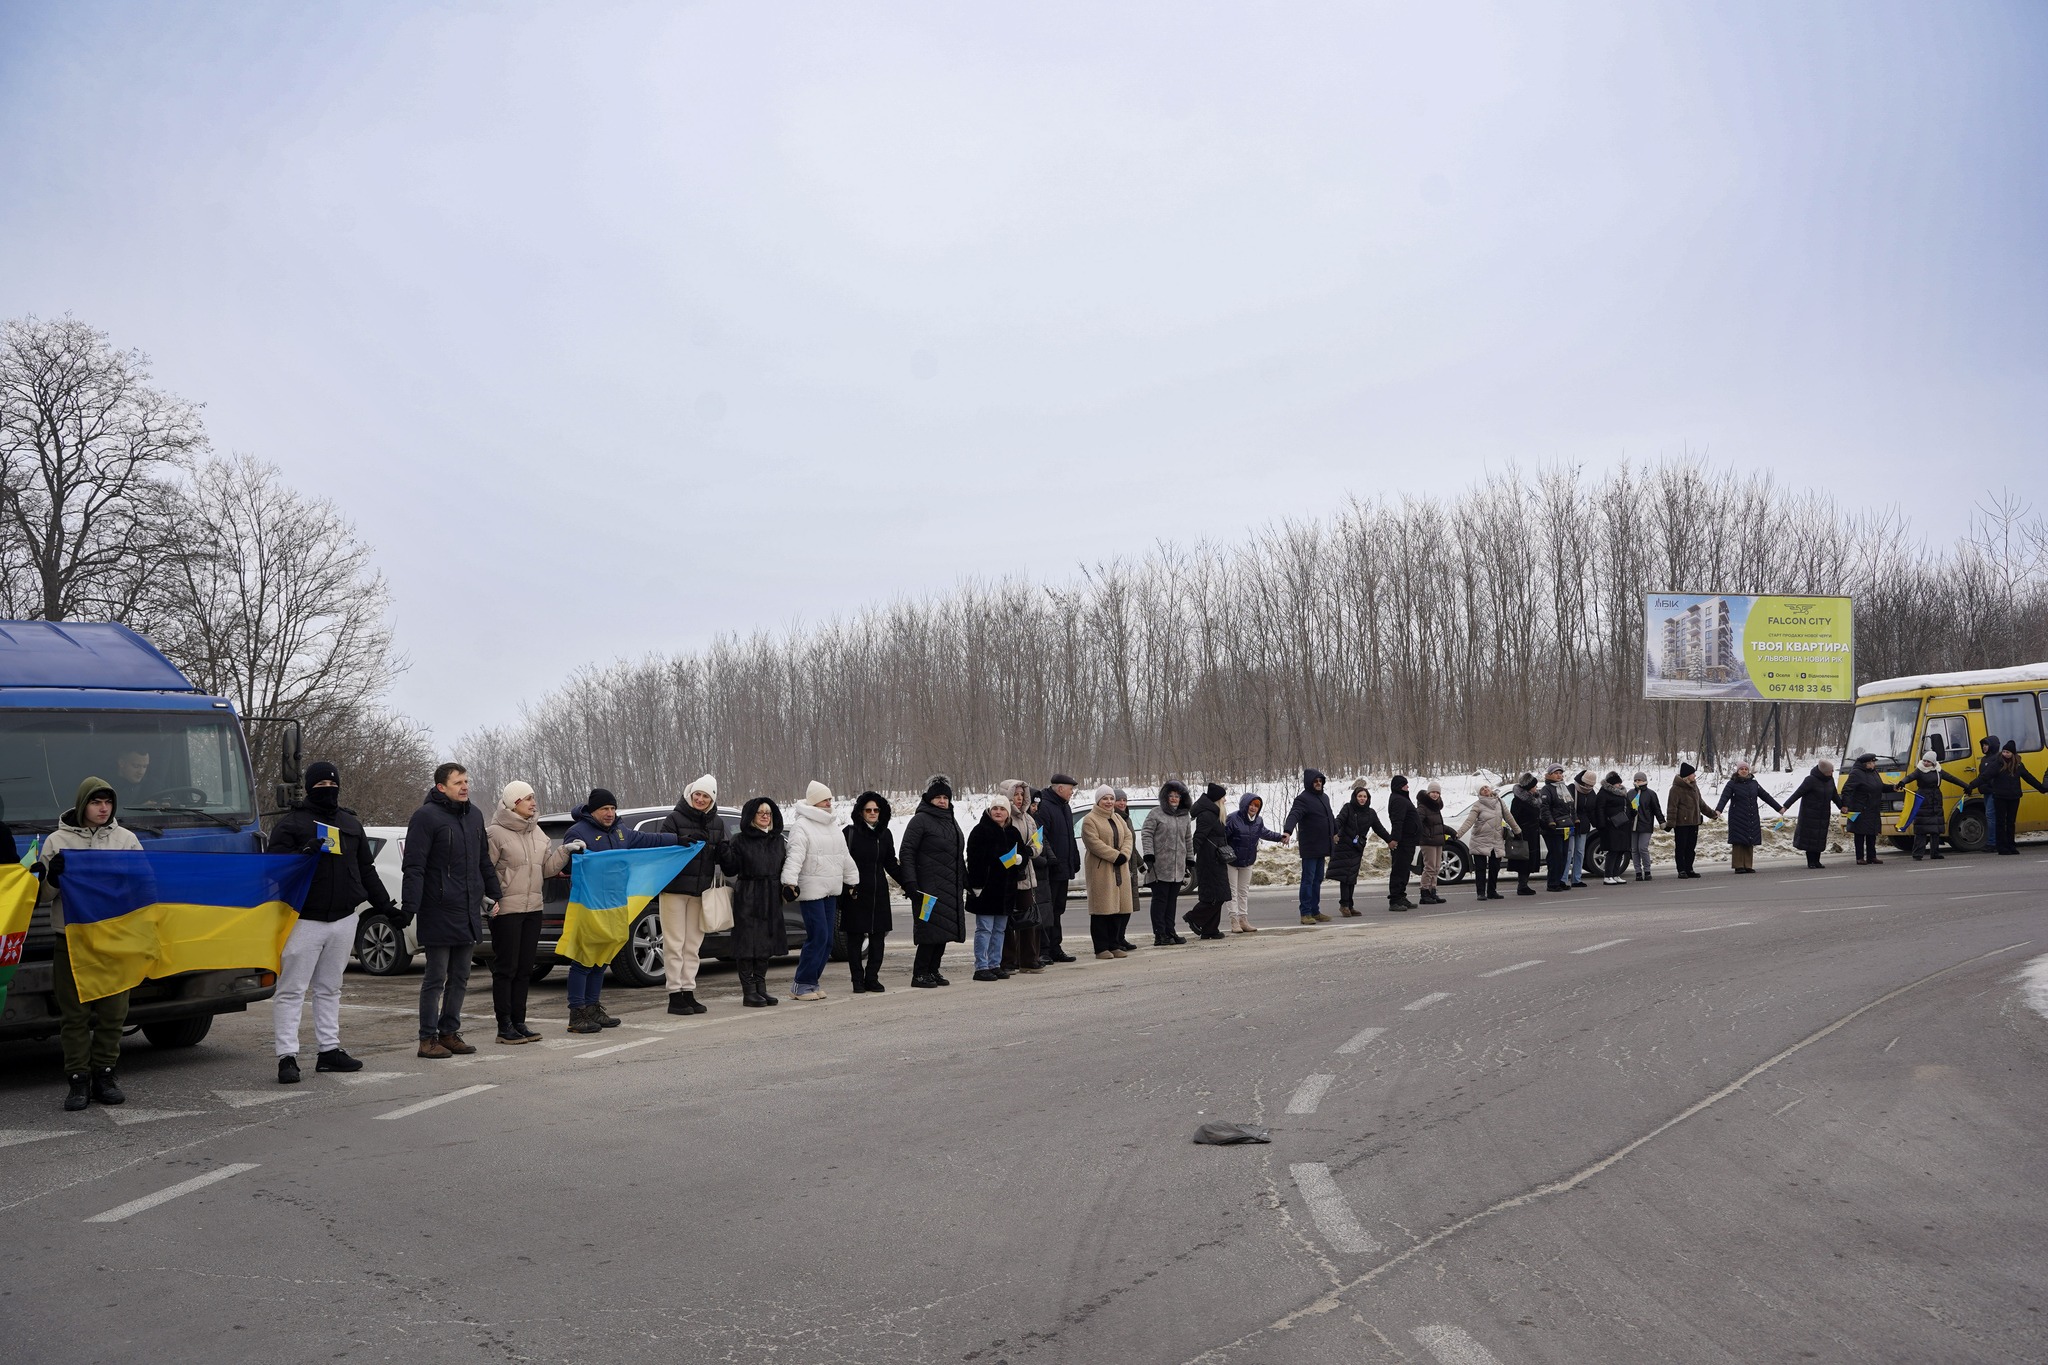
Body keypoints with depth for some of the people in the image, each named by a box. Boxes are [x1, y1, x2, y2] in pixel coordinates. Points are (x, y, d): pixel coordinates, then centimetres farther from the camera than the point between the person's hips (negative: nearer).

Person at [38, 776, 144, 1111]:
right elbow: (41, 896, 5)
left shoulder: (126, 838, 9)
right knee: (75, 1014, 1)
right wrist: (52, 877, -15)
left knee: (113, 1013, 4)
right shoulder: (57, 841, 4)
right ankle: (77, 1080, 6)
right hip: (71, 942, -1)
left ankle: (104, 1076, 13)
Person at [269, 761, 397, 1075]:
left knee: (330, 989, 13)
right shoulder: (291, 822, 0)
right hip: (304, 919, -5)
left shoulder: (351, 824, 16)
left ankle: (329, 1051, 19)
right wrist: (302, 854, -27)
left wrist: (385, 905, 18)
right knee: (292, 990, -5)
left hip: (343, 920, 5)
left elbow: (366, 870, 22)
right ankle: (287, 1057, -4)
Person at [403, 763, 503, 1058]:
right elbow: (414, 867, -14)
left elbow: (484, 859, 22)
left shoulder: (474, 815, 13)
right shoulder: (426, 816, -10)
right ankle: (428, 1038, 6)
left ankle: (449, 1032, 20)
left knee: (460, 977, 12)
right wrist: (409, 908, -20)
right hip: (438, 914, -7)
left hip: (469, 912, 7)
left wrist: (493, 894, 18)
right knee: (435, 978, -1)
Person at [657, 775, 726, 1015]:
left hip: (700, 891, 5)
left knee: (693, 945, 9)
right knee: (674, 943, -2)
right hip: (674, 888, -5)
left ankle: (689, 993, 15)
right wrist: (684, 841, -31)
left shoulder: (717, 823, 10)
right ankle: (675, 996, 1)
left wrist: (721, 851, -10)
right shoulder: (673, 819, -6)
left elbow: (719, 857, 14)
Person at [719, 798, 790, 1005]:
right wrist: (724, 853, -23)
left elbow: (784, 867, 17)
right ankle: (749, 991, 1)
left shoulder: (779, 841, 12)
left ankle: (761, 988, 17)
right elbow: (731, 870, -8)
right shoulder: (740, 841, -2)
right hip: (747, 900, -5)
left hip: (771, 900, 5)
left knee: (766, 943, 9)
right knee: (747, 944, -4)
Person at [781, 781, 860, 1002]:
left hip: (831, 891, 8)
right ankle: (801, 984, -2)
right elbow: (795, 855, -21)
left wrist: (852, 880, 25)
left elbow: (844, 856, 26)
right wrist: (790, 881, -31)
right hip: (811, 890, -8)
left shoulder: (833, 826, 18)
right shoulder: (802, 826, -9)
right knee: (818, 936, -11)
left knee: (827, 939, 7)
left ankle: (812, 981, 16)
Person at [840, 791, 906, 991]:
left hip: (878, 893, 4)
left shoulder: (885, 834, 11)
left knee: (878, 936, 5)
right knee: (855, 937, 0)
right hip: (855, 893, -4)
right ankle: (858, 980, 7)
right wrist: (847, 888, -17)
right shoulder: (850, 833, -4)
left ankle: (872, 978, 13)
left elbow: (891, 865, 17)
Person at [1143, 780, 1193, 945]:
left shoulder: (1185, 816, 16)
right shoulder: (1156, 813, -2)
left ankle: (1169, 932, 15)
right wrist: (1149, 856, -14)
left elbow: (1188, 839, 22)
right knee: (1160, 899, -3)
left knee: (1172, 900, 9)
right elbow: (1146, 834, -6)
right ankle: (1160, 935, -2)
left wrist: (1190, 860, 18)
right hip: (1160, 866, -6)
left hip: (1178, 867, 6)